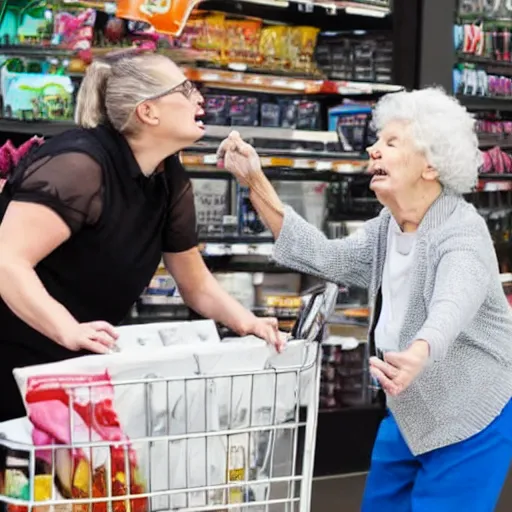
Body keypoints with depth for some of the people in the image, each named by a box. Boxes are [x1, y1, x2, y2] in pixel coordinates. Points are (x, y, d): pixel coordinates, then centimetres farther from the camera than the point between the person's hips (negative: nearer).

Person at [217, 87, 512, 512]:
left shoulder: (461, 233, -23)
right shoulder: (387, 229, 3)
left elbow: (453, 306, -42)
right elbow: (324, 258, -1)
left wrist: (418, 354, -65)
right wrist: (255, 183, -7)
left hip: (471, 421, -8)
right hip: (409, 413, 8)